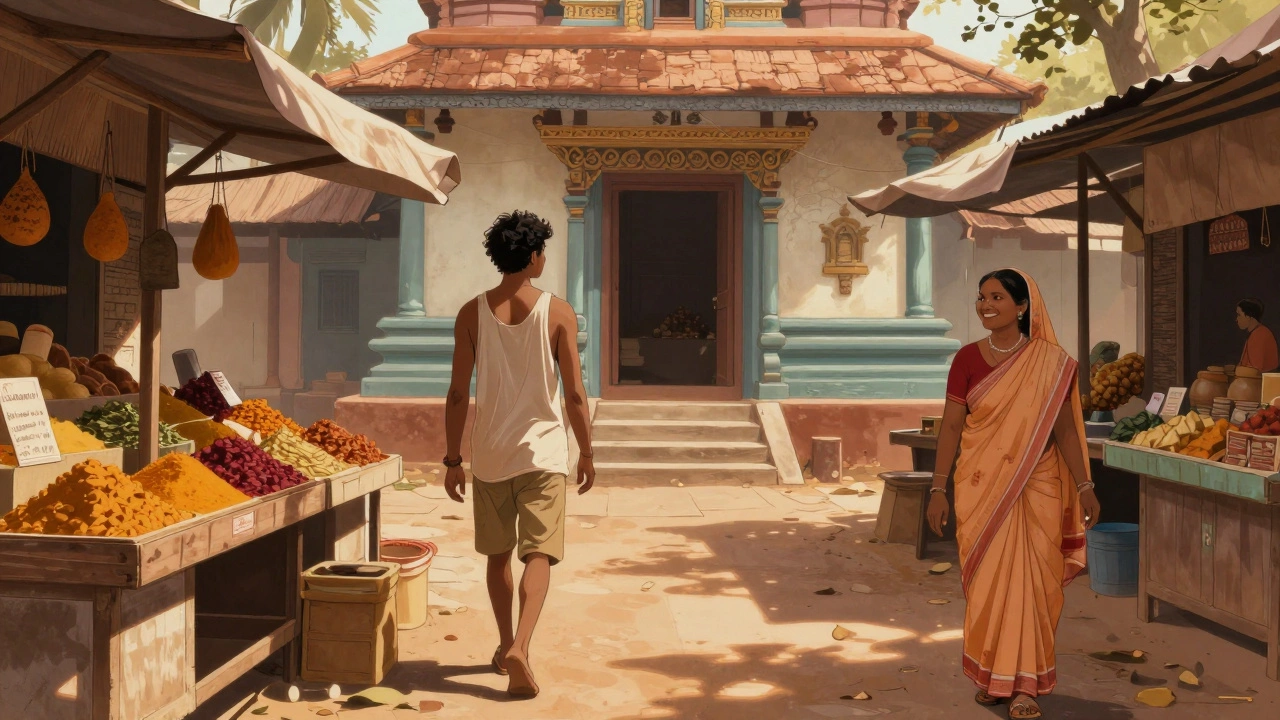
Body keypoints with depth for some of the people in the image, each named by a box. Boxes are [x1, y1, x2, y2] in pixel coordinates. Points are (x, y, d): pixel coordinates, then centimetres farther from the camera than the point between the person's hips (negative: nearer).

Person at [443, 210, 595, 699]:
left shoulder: (472, 314, -1)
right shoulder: (558, 313, -6)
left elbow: (458, 394, -2)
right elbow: (574, 393, -6)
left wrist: (452, 460, 5)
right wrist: (587, 453, 6)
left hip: (490, 454, 3)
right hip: (543, 451, -2)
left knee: (498, 554, 18)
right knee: (538, 554, -1)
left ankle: (505, 645, 30)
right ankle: (519, 648, -19)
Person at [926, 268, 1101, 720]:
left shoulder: (1051, 362, -1)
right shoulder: (968, 359, 0)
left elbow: (1064, 429, 3)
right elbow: (951, 426, 1)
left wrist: (1083, 487, 0)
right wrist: (938, 488, -3)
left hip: (1037, 485, -1)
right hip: (981, 484, 1)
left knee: (1031, 579, 0)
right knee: (985, 581, 5)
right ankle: (991, 677, 21)